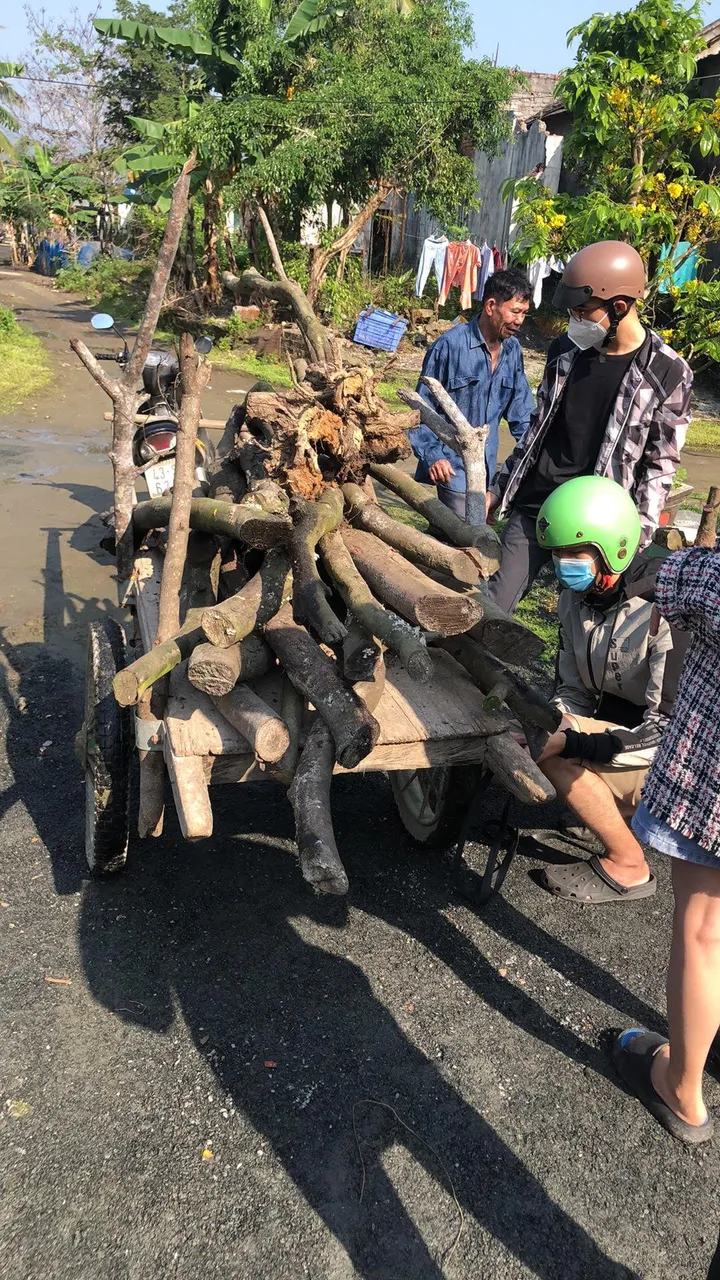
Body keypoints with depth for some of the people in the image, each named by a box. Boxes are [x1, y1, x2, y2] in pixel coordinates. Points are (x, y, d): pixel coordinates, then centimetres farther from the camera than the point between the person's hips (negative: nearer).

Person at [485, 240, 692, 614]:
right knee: (493, 605, 4)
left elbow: (660, 465, -5)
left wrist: (634, 541, -11)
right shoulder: (565, 351, 5)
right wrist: (500, 490, 15)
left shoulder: (666, 373, -8)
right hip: (534, 504, 4)